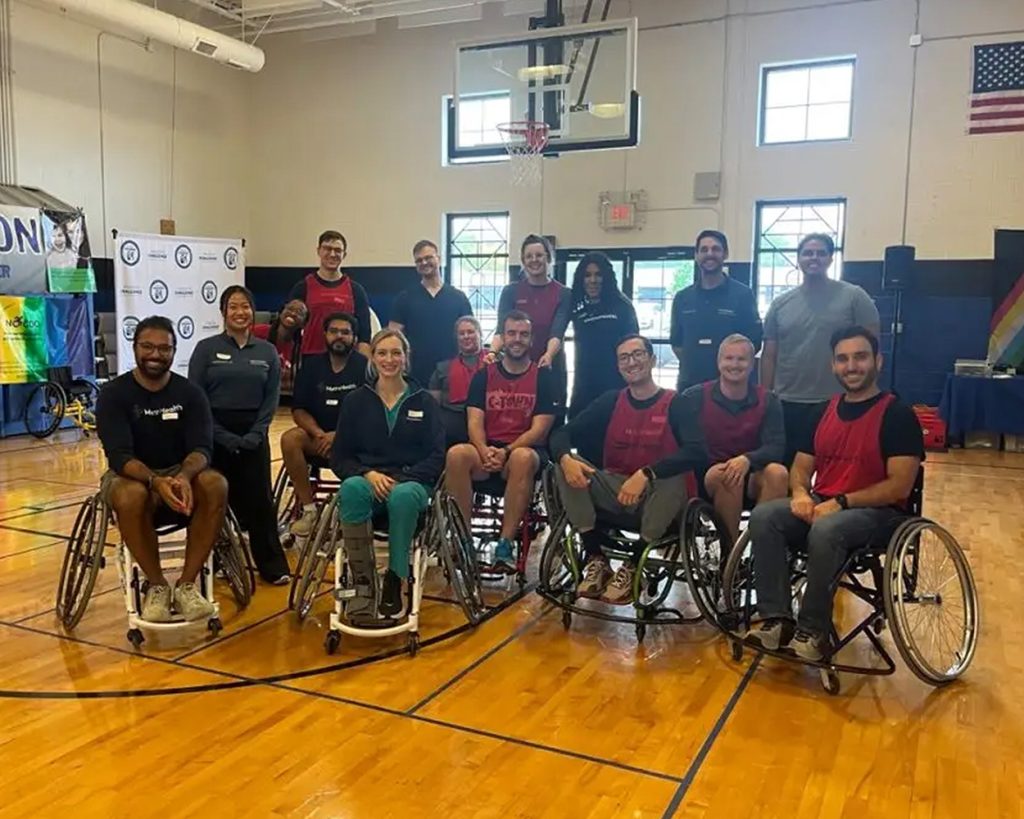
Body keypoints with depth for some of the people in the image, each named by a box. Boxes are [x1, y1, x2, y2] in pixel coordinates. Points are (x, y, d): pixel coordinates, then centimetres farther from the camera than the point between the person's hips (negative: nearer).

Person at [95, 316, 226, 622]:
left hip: (180, 474, 2)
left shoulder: (190, 392, -2)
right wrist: (156, 481, -40)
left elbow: (202, 448, -13)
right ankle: (157, 586, -16)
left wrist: (184, 476, -37)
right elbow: (119, 456, -20)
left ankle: (186, 584, -20)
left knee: (215, 485, -31)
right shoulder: (114, 394, -8)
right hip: (130, 475, -2)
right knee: (131, 496, -38)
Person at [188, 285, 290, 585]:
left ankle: (272, 565, 8)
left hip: (254, 437, 2)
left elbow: (271, 399, 5)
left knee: (259, 499, 1)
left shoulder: (267, 352, 7)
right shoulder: (206, 348, 0)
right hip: (216, 437, -1)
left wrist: (254, 435, -8)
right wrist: (223, 436, -11)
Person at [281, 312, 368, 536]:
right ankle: (308, 509, -18)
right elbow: (299, 410, 5)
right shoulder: (312, 366, 9)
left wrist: (338, 435, -21)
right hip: (318, 436, 4)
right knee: (290, 439, -25)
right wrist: (319, 434, -15)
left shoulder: (365, 367, -3)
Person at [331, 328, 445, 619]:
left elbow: (436, 456, 3)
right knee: (352, 489, -37)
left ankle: (394, 581, -23)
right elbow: (340, 457, 9)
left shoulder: (424, 401, 11)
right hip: (367, 480, 1)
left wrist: (401, 480, -13)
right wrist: (368, 473, -12)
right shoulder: (356, 401, 13)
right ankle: (363, 582, -30)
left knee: (402, 496, -39)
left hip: (411, 483, -1)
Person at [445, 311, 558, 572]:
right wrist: (484, 451, -19)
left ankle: (505, 544, -34)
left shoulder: (544, 377, 5)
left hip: (525, 450, -2)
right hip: (487, 452, 2)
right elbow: (474, 423, 2)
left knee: (523, 458, -38)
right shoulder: (484, 376, 12)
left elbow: (539, 430, -4)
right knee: (456, 454, -31)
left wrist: (506, 451, -19)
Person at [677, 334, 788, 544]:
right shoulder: (694, 398, -1)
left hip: (752, 478, 2)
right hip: (708, 479, -2)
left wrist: (747, 459, -30)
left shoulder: (768, 402, 3)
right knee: (725, 475, -35)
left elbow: (776, 448, -9)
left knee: (777, 473, -29)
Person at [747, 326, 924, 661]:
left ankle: (813, 631, -21)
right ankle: (777, 620, -21)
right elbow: (801, 467, 14)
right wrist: (800, 493, -10)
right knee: (763, 517, -22)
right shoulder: (825, 410, 13)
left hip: (877, 512, -6)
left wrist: (840, 502, -20)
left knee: (826, 530, -37)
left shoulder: (897, 414, -6)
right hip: (819, 505, 6)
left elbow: (900, 485, -14)